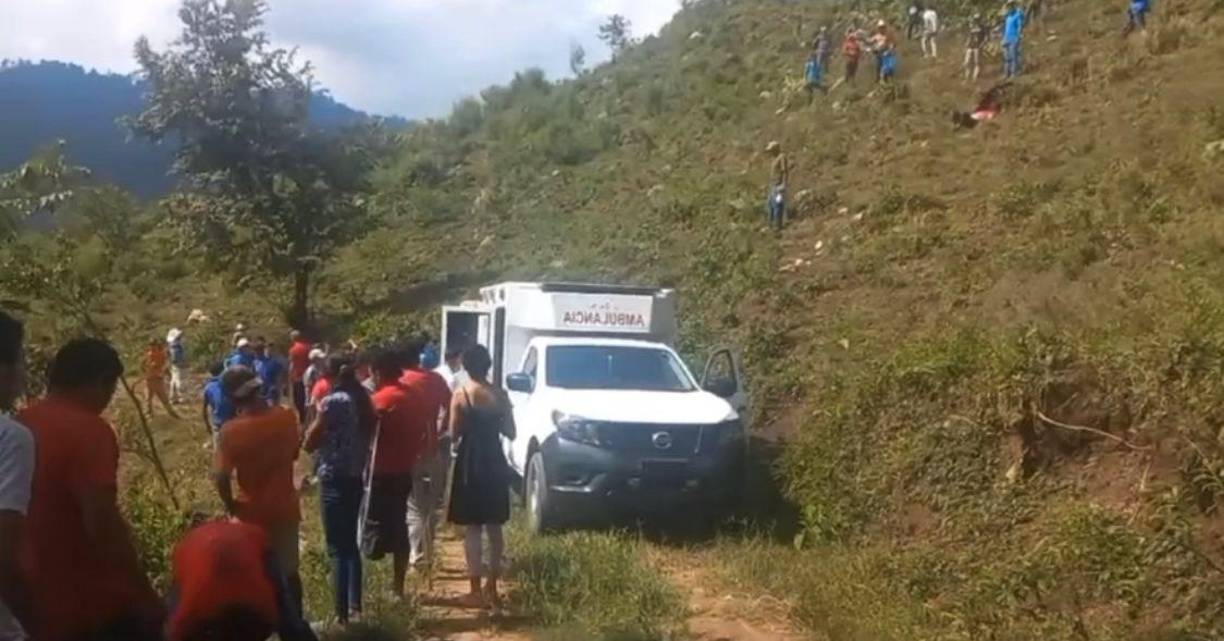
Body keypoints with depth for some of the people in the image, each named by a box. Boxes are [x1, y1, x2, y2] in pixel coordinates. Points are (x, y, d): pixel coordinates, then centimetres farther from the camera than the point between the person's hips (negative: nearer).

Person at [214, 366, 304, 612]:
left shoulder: (231, 431, -20)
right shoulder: (286, 418, -9)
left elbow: (221, 478, -21)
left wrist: (230, 505, -5)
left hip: (251, 513, -3)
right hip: (285, 508, 3)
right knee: (289, 572, 18)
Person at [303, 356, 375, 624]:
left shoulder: (331, 401, -13)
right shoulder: (363, 400, 8)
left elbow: (309, 444, -7)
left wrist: (316, 424, 8)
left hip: (334, 479, -7)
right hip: (356, 477, 7)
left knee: (337, 548, -4)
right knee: (351, 543, 17)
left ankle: (341, 614, -2)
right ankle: (355, 605, 22)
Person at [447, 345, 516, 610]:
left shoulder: (461, 396, -9)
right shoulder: (501, 396, 0)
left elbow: (454, 435, -7)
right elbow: (510, 432, 3)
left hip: (470, 464, -3)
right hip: (495, 463, 3)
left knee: (472, 528, 1)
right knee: (494, 527, 12)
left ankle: (475, 590, 2)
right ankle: (492, 588, 18)